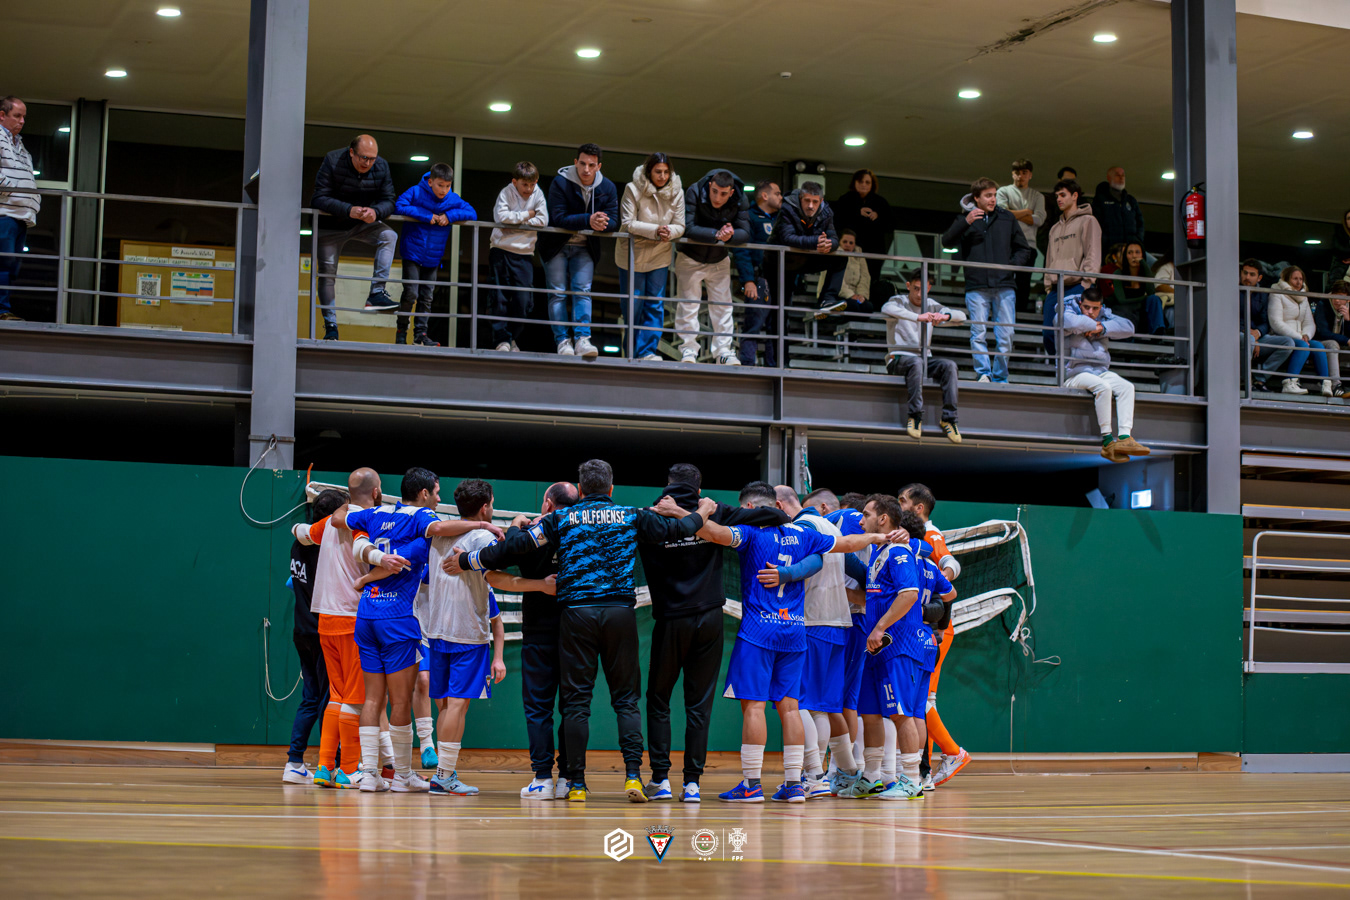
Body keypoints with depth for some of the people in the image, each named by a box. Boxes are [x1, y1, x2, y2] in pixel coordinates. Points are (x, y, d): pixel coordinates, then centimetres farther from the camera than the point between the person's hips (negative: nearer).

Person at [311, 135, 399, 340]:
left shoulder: (381, 167, -11)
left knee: (389, 236, -23)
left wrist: (375, 212, -36)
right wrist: (348, 210, -41)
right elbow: (319, 198, -26)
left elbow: (389, 200, -11)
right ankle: (330, 326, 2)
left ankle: (377, 293, -27)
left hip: (364, 223, 3)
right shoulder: (332, 161, -21)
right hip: (331, 225, -3)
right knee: (327, 271, -7)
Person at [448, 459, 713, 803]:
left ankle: (577, 783, 3)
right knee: (626, 699, 7)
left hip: (576, 613, -1)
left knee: (576, 700, 3)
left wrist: (467, 561, 15)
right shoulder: (632, 517, 10)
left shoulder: (561, 519, 6)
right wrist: (701, 513, 43)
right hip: (620, 612, 1)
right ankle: (633, 774, -5)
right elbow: (675, 529, 21)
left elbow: (516, 546, 4)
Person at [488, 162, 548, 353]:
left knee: (523, 301, -2)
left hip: (524, 253, 2)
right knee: (500, 298, -4)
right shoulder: (506, 193, -4)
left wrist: (515, 220, -10)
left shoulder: (537, 194, 2)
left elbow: (543, 221, -8)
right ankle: (502, 340, -2)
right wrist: (527, 215, -12)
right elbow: (501, 216, -20)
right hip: (501, 250, -2)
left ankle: (512, 338, 15)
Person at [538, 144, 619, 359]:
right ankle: (563, 341, -4)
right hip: (556, 246, -2)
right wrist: (588, 221, -36)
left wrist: (602, 223, -33)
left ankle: (582, 339, -17)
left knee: (582, 291, -10)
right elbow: (558, 217, -24)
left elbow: (614, 221, -8)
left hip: (584, 248, 2)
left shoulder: (608, 188, -3)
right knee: (558, 293, -5)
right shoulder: (560, 183, -14)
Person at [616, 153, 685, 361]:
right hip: (632, 254, -3)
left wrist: (669, 232, -27)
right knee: (633, 305, 4)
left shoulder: (676, 192, -3)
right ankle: (632, 351, 17)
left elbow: (680, 226, -3)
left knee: (655, 305, -1)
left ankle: (647, 351, 2)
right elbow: (628, 223, -18)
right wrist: (655, 230, -28)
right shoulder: (634, 189, -13)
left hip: (660, 256, 3)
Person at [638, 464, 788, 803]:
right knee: (699, 703, 6)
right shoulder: (714, 514, -1)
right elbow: (761, 515, -5)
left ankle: (660, 778, 4)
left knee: (658, 700, 11)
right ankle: (692, 781, 3)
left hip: (669, 621, -1)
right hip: (709, 620, 1)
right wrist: (788, 520, 11)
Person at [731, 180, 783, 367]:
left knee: (776, 326, 6)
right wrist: (748, 280, -21)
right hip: (759, 280, -7)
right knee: (754, 324, -10)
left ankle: (774, 368, 9)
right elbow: (741, 252, -11)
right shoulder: (750, 217, -2)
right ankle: (747, 365, -10)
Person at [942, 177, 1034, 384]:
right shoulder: (966, 218, 9)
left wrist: (1012, 265, 0)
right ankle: (983, 374, -9)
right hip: (976, 287, -1)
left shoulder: (1007, 218, 13)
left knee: (1006, 336, -2)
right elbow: (947, 242, -5)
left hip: (1004, 286, 2)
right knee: (978, 333, -10)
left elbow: (1024, 249, 19)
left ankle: (1000, 378, 6)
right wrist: (965, 223, -18)